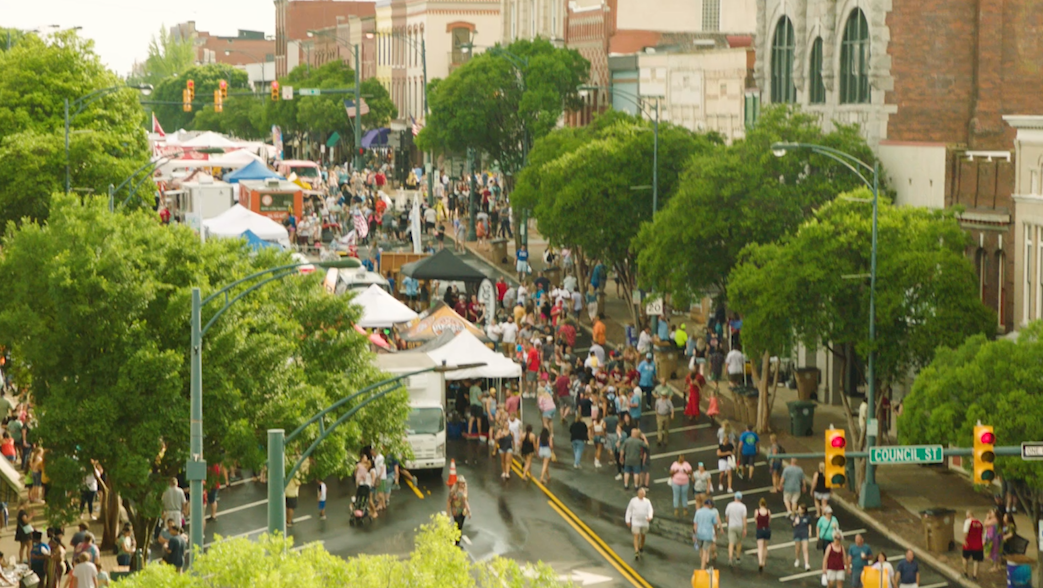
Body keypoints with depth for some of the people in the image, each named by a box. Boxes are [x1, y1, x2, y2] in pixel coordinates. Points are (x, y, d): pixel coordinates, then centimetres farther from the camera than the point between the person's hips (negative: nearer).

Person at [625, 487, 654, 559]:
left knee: (643, 536, 16)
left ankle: (641, 547, 40)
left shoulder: (647, 501, -2)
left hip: (644, 522, 2)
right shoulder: (633, 501, -4)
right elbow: (629, 510, 2)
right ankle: (636, 552, -15)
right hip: (635, 522, -2)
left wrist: (649, 517, -34)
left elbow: (650, 510, -13)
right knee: (636, 536, -10)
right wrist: (628, 520, 0)